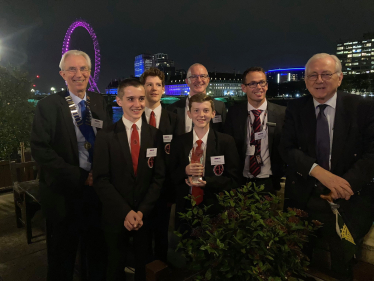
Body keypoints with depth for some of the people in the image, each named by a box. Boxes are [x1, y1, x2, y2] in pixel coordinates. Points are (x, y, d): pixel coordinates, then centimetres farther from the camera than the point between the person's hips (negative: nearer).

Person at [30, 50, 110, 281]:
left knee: (98, 250, 20)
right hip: (65, 193, -3)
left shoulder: (99, 102, 4)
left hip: (98, 187, 4)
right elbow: (40, 150, -14)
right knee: (63, 255, 17)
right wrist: (80, 177, -18)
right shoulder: (48, 106, -8)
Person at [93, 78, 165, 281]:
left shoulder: (155, 135, -1)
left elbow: (159, 177, -2)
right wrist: (125, 212, -15)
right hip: (116, 216, -1)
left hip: (147, 215, 2)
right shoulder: (105, 136, -6)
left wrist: (142, 211, -10)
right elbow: (101, 180, -9)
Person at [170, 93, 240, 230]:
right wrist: (185, 171, -16)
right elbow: (172, 177, 5)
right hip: (185, 209, 2)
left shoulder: (226, 141, -6)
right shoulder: (178, 142, 1)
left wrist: (206, 182, -20)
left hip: (216, 210, -1)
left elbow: (233, 180, -6)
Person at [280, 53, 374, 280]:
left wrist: (348, 183, -22)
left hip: (350, 198, 0)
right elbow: (287, 148, -6)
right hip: (305, 195, 1)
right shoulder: (295, 108, 1)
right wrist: (319, 171, -21)